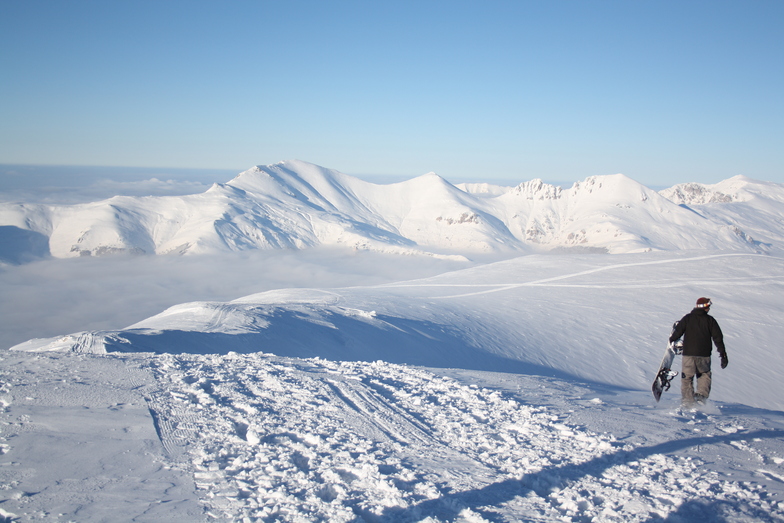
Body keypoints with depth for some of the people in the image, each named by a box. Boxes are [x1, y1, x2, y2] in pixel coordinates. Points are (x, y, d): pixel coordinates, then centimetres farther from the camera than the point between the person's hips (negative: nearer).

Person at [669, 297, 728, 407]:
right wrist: (723, 355, 6)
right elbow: (718, 338, 2)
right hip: (704, 355, 0)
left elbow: (677, 332, 0)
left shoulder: (687, 318, 3)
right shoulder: (710, 320, 3)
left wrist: (672, 340, 22)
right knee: (705, 375, 19)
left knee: (687, 377, 8)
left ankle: (687, 400, 1)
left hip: (688, 354, 0)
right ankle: (702, 395, 1)